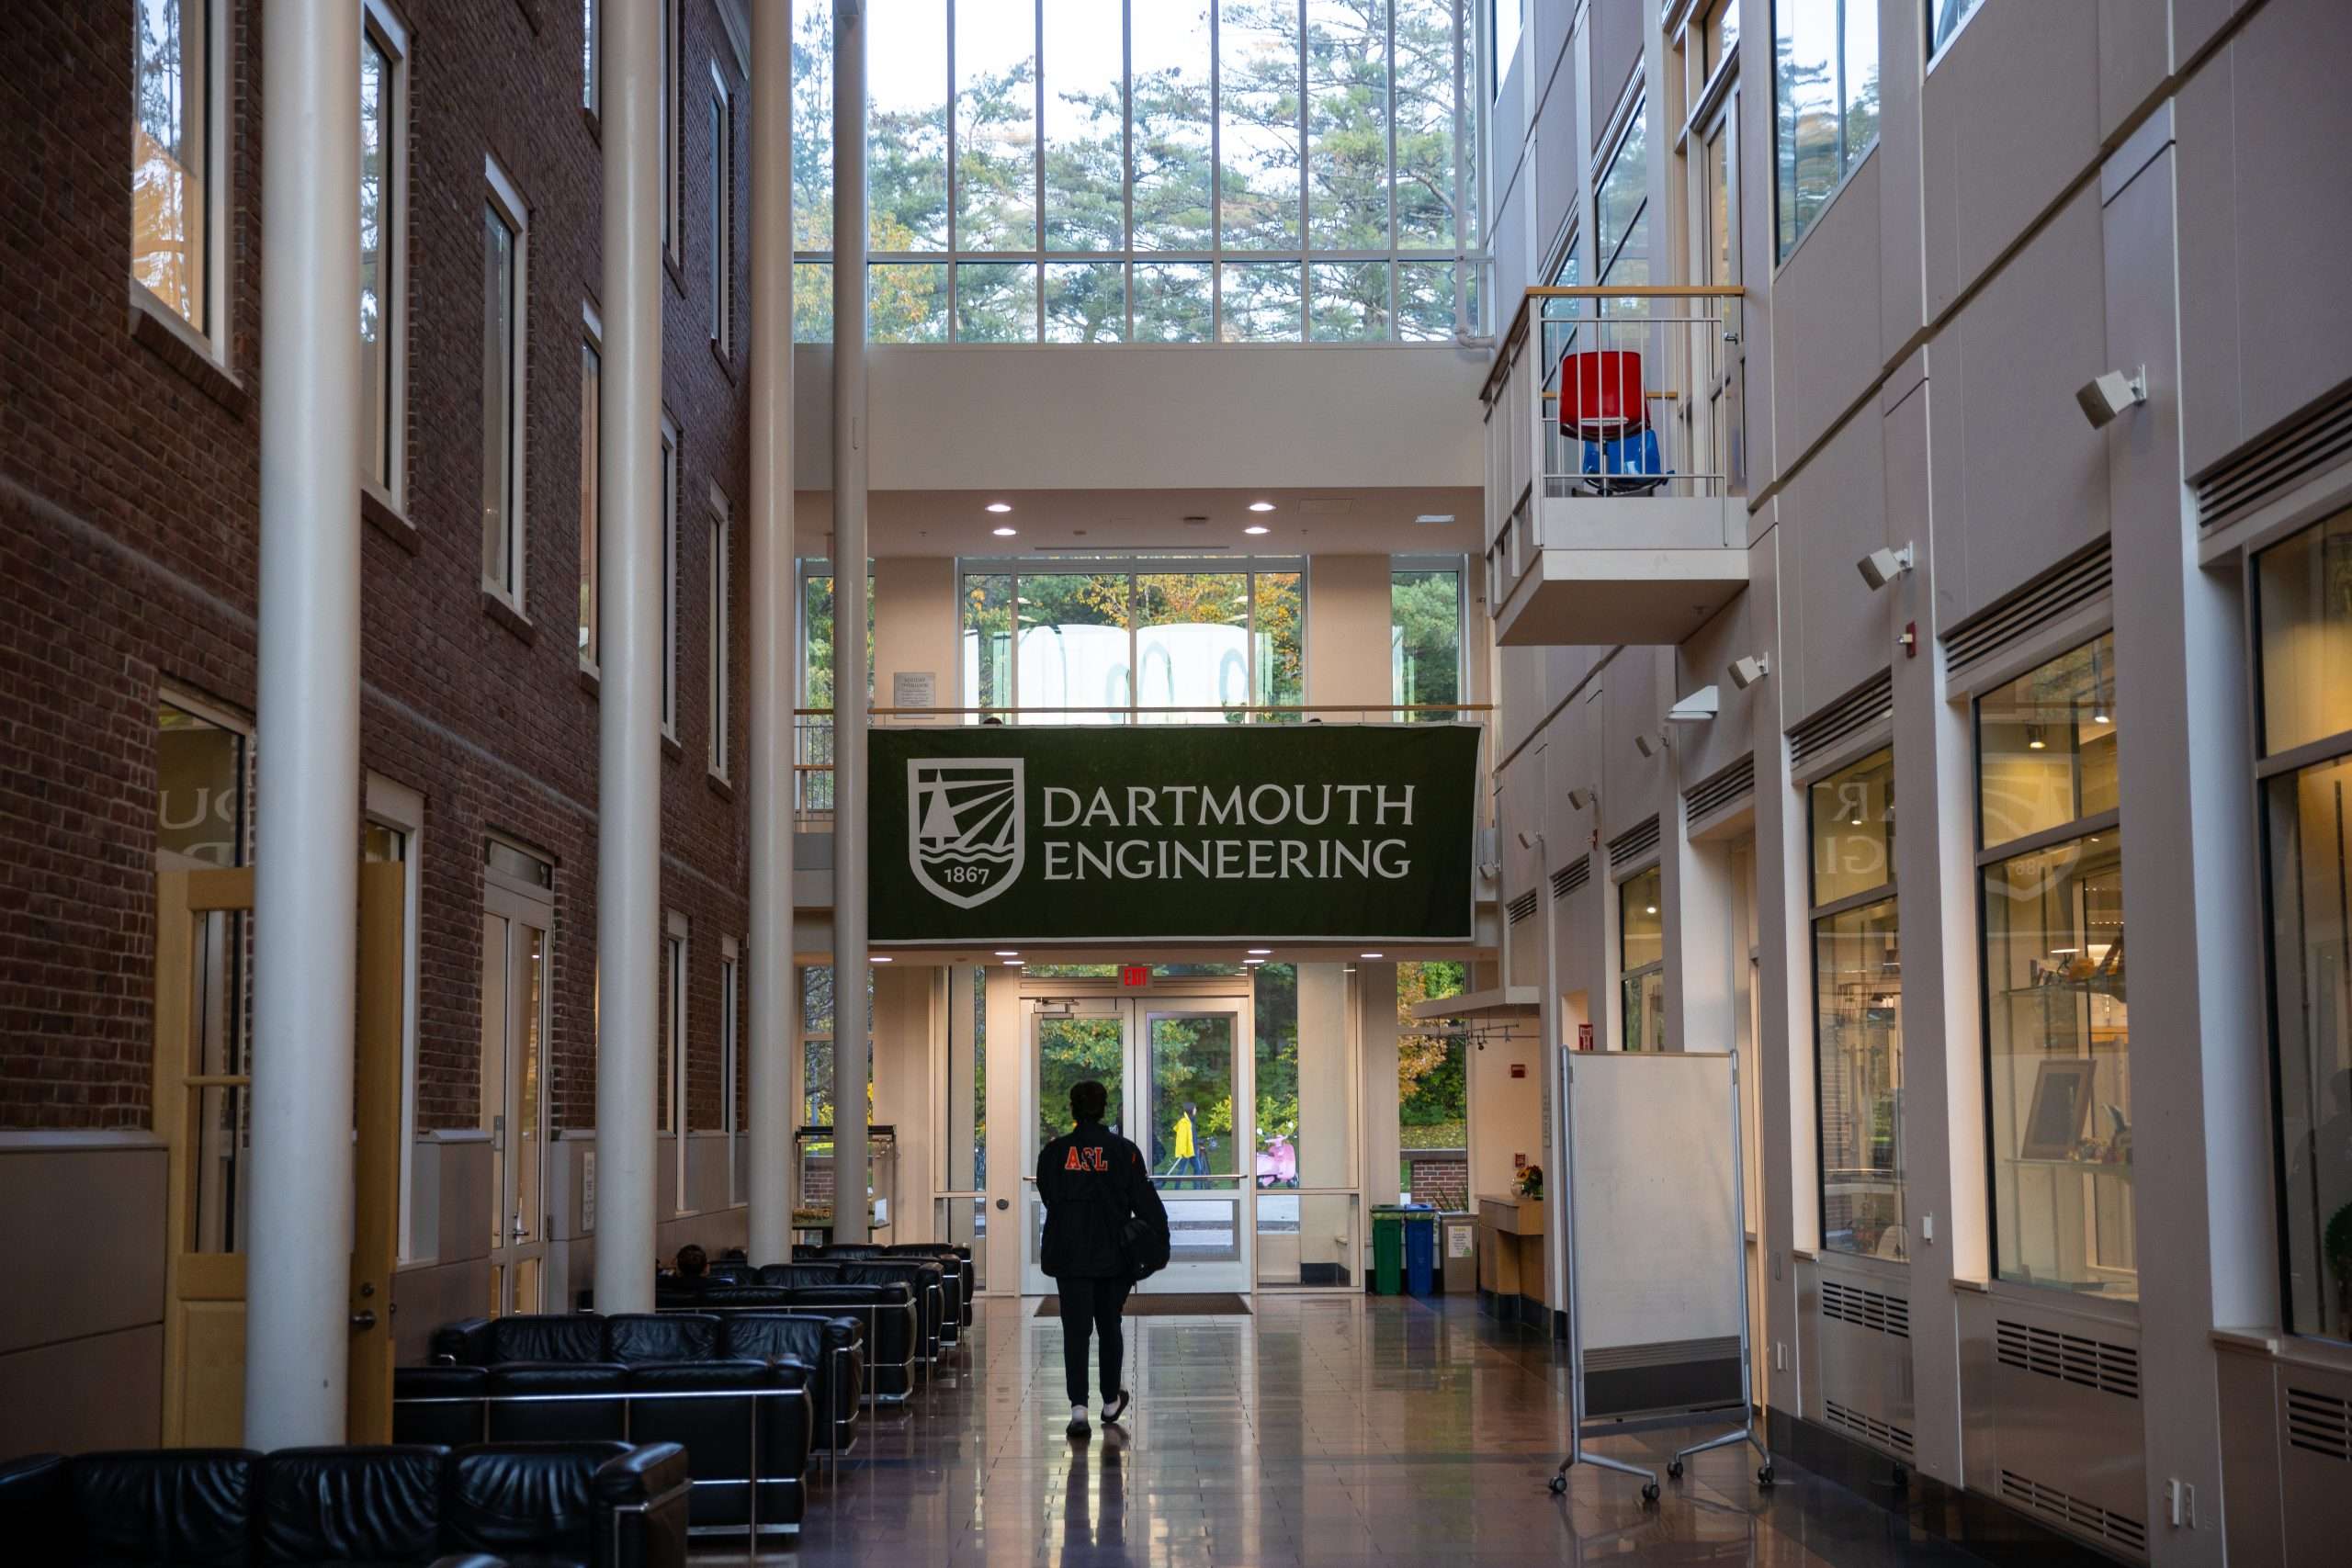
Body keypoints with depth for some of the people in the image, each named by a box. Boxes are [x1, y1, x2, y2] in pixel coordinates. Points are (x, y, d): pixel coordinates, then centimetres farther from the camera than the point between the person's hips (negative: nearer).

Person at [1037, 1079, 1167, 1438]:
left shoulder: (1054, 1152, -2)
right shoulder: (1124, 1151, -4)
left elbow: (1049, 1198, 6)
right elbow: (1144, 1200, -5)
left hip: (1069, 1255, 0)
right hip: (1114, 1255, 1)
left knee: (1075, 1331, -1)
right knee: (1109, 1327, 16)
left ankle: (1078, 1406, -15)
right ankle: (1111, 1402, 27)